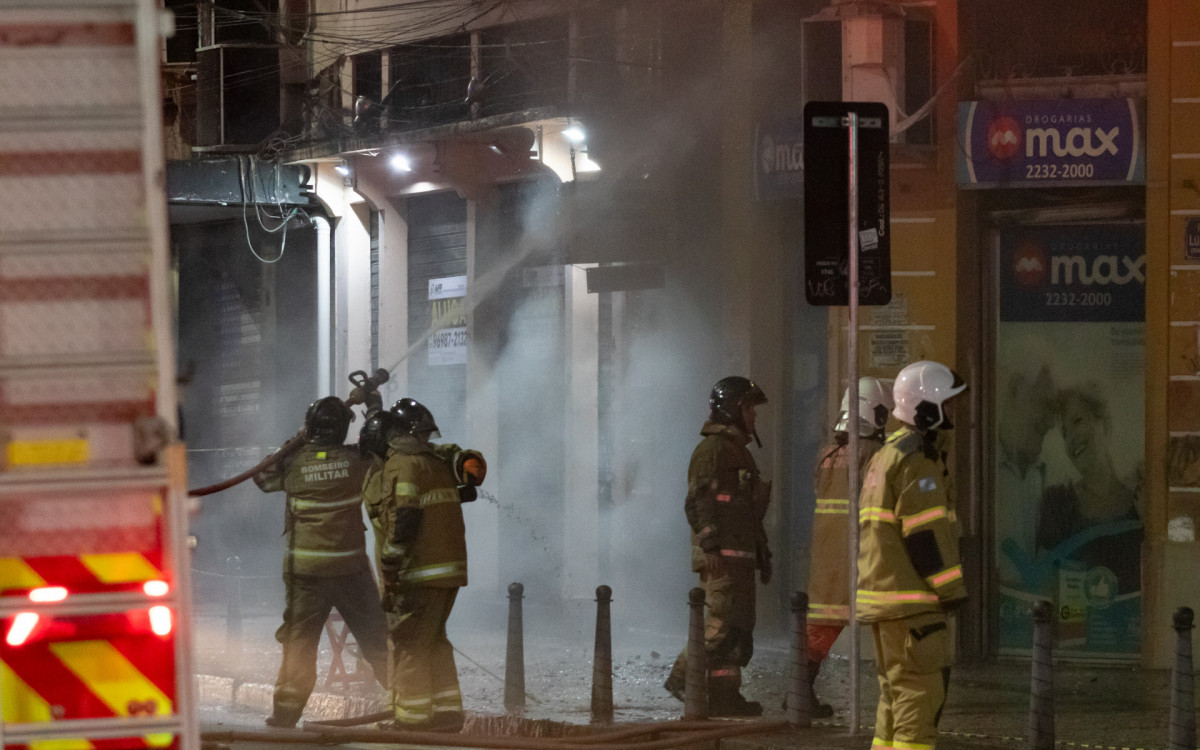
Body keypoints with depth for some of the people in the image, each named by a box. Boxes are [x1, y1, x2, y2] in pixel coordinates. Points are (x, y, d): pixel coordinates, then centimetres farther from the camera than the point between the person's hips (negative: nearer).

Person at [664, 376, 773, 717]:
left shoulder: (739, 452, 23)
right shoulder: (713, 449, -8)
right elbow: (698, 502, -17)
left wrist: (762, 553, 25)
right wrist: (710, 546, -23)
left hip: (740, 556, 10)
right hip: (720, 556, -10)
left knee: (741, 626, 7)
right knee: (722, 623, -14)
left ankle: (725, 696, 9)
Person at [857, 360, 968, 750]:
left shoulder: (885, 455, 19)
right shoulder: (917, 459, -14)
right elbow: (926, 532, -18)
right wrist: (950, 588, -14)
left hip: (882, 591, 10)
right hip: (911, 600, -10)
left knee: (897, 695, 13)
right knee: (920, 691, -10)